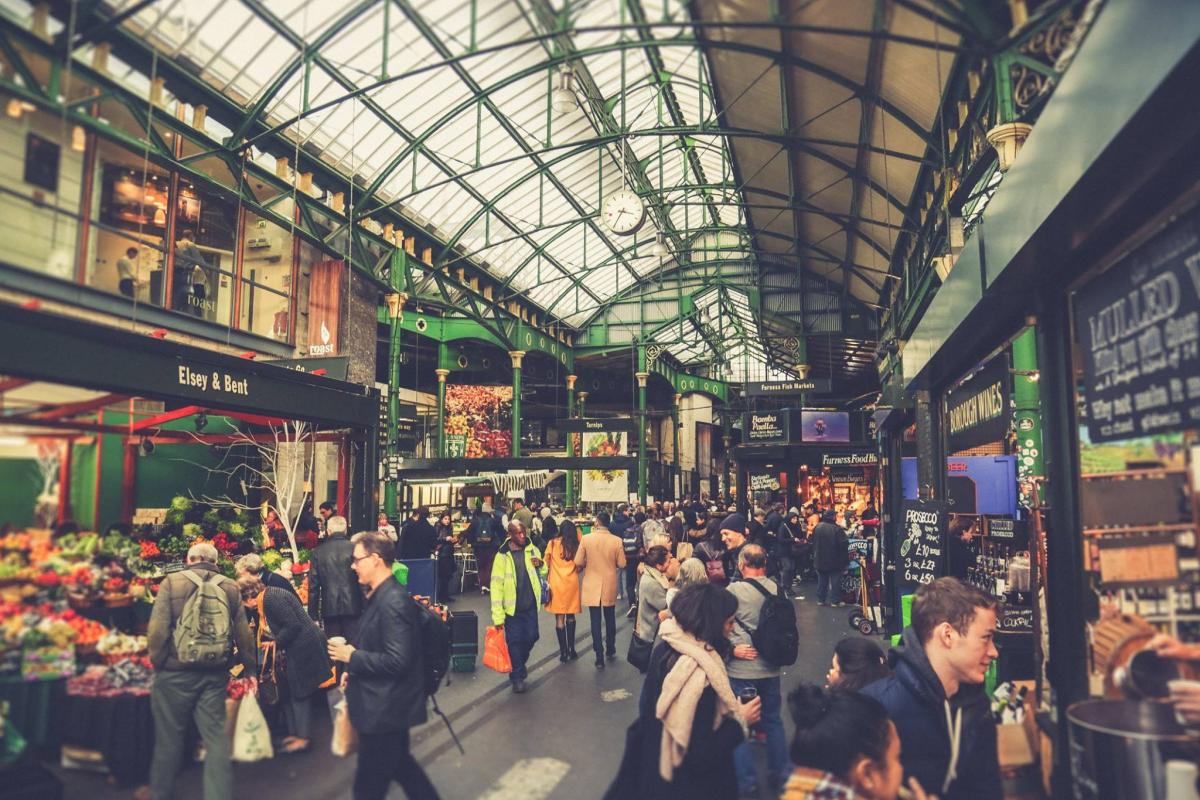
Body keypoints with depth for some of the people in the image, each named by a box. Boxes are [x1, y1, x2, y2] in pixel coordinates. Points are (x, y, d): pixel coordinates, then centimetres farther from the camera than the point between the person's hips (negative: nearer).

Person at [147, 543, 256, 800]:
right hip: (215, 675, 2)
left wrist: (157, 662, 3)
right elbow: (243, 633, 5)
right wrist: (250, 669, 13)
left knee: (169, 740, 13)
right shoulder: (230, 587, 5)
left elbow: (157, 629, -11)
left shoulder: (172, 582, -4)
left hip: (175, 673, -2)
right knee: (217, 739, 7)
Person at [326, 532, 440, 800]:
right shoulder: (380, 595, 6)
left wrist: (352, 657, -18)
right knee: (400, 765, 23)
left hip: (385, 708, -9)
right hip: (384, 705, 9)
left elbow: (397, 661, -28)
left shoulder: (393, 601, -25)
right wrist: (354, 670, 9)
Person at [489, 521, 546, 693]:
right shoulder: (502, 556, -11)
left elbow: (542, 574, 15)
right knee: (514, 641, 2)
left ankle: (520, 663, 39)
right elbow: (496, 585, -12)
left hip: (530, 605, 4)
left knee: (531, 637, 11)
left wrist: (541, 566, -11)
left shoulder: (533, 550, 0)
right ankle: (516, 677, 17)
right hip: (512, 607, -3)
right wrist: (498, 615, -15)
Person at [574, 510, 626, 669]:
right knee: (610, 619, 19)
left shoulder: (586, 539, -13)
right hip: (610, 586, 2)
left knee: (595, 622, 5)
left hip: (592, 586, -1)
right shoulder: (616, 540, -11)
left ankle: (599, 657, 5)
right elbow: (621, 564, -6)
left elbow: (578, 562, -10)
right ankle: (611, 650, 33)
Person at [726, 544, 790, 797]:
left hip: (740, 670, -4)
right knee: (774, 721, 19)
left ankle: (747, 783, 15)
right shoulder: (776, 589, -3)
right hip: (770, 669, 5)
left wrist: (731, 648, -4)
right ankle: (779, 777, 30)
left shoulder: (734, 590, -15)